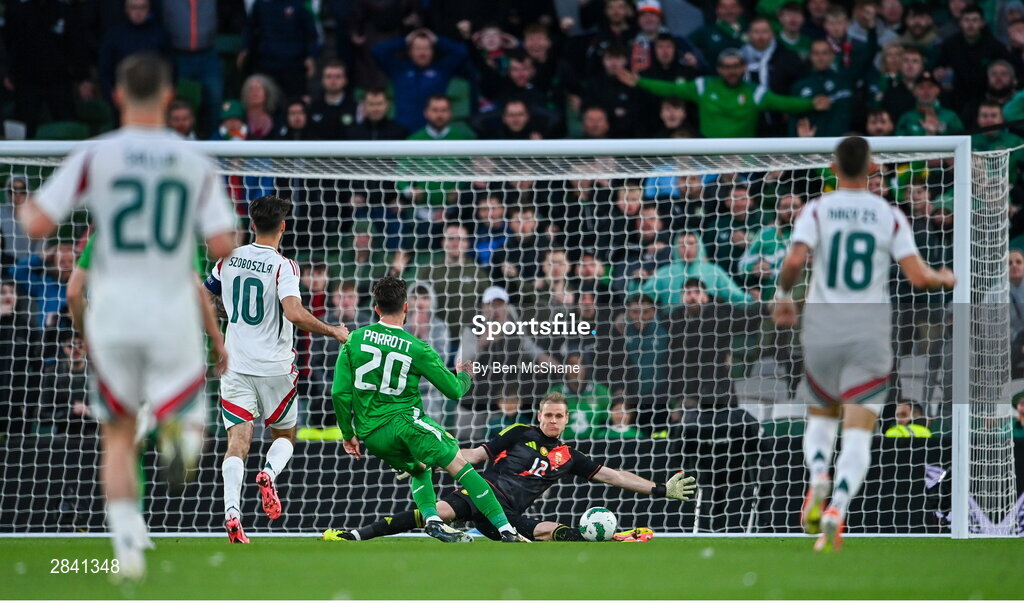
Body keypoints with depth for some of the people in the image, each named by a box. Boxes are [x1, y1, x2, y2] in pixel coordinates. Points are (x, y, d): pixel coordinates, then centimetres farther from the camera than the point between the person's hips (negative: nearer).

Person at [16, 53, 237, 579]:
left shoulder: (94, 157, -5)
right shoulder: (196, 163, 0)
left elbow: (38, 224, -9)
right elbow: (222, 246, -3)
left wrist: (26, 208, 14)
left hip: (113, 310, 0)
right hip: (174, 308, 0)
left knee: (118, 436, 14)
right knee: (182, 413, 12)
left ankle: (127, 537, -2)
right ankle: (182, 426, -26)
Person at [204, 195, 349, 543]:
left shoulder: (229, 260, 4)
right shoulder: (283, 266, -12)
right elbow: (295, 313, -25)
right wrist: (333, 332, -11)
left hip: (235, 367, 3)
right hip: (275, 368, -3)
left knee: (238, 442, -3)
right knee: (285, 436, 18)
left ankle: (232, 510, -24)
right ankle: (269, 473, -14)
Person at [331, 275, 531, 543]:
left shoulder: (355, 339, 5)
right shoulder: (417, 349, -3)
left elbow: (339, 392, 2)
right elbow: (454, 390, 4)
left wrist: (348, 434, 14)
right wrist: (465, 375, 27)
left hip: (370, 434, 5)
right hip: (404, 421, -5)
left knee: (420, 469, 29)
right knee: (461, 466, -2)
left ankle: (431, 519, 5)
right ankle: (506, 530, -12)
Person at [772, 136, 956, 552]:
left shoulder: (817, 210, -1)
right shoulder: (890, 216, 1)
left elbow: (794, 262, -15)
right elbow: (919, 277, -5)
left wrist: (782, 296, 4)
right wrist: (946, 279, 17)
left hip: (822, 330, 1)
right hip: (871, 334, -1)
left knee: (821, 417, 20)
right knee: (858, 432, -2)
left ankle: (818, 477, -10)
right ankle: (837, 507, -24)